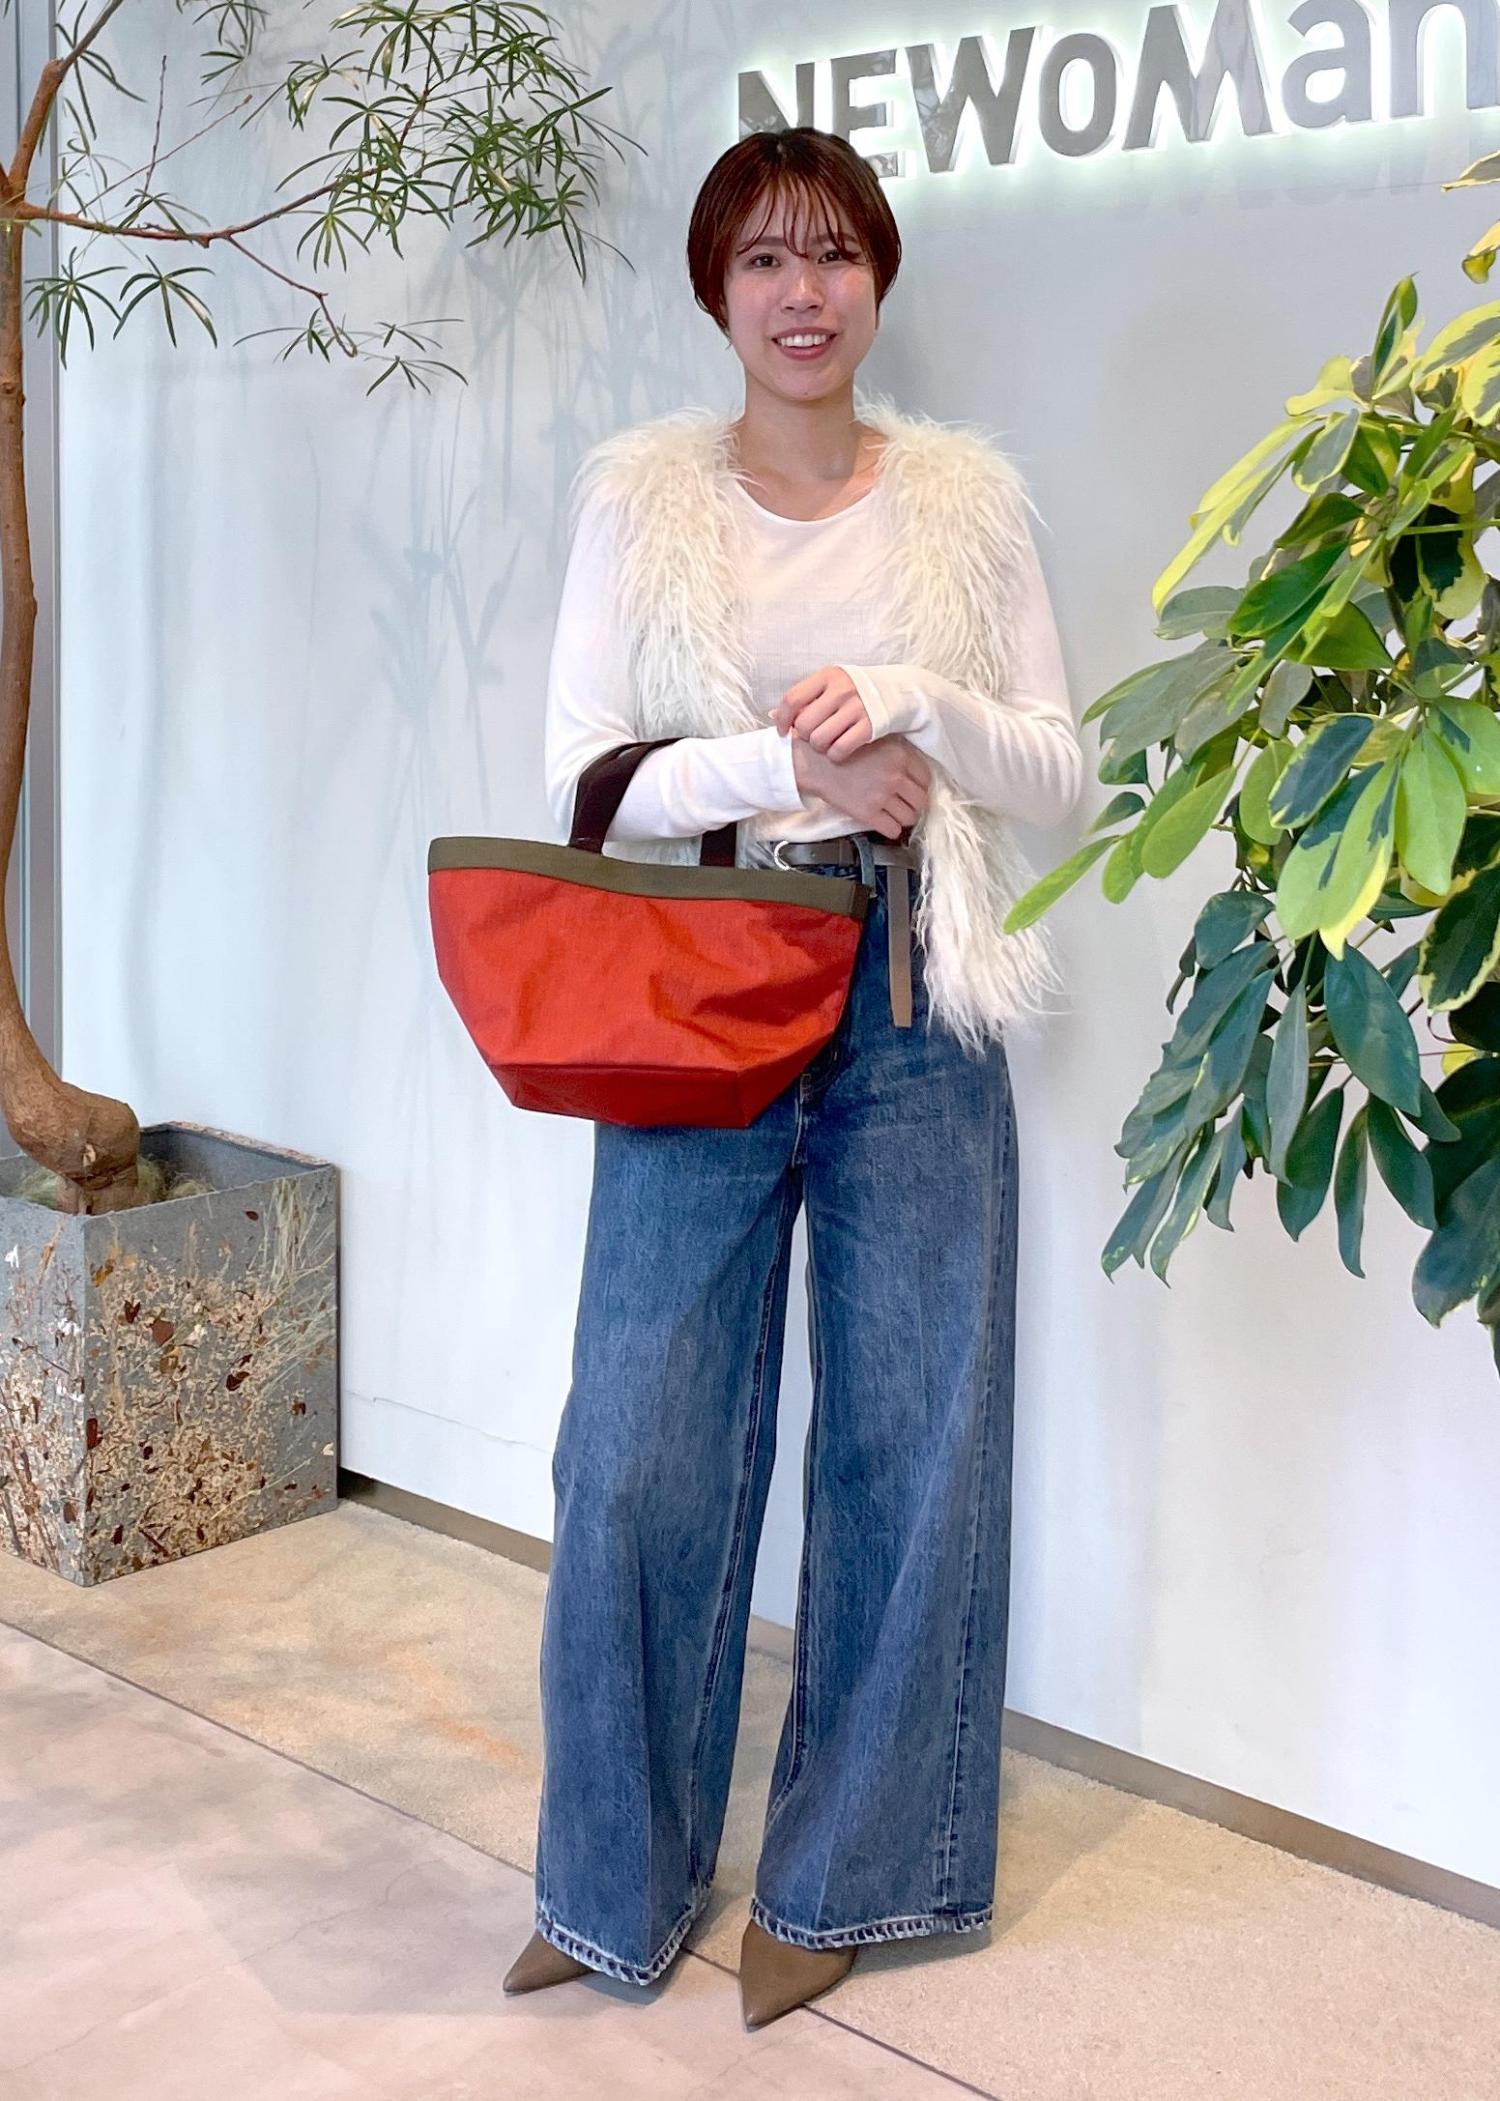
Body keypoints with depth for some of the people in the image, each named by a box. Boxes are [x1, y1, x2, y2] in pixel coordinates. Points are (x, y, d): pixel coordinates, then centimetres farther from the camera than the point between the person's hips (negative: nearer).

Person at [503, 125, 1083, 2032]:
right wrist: (794, 764, -13)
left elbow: (1057, 772, 7)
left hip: (912, 1015, 1)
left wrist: (912, 705, -12)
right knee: (643, 1451, 2)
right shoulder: (638, 495, 5)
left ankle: (837, 1876, 26)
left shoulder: (969, 498, 7)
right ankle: (620, 1879, 23)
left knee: (910, 1442, 6)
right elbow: (582, 773, -1)